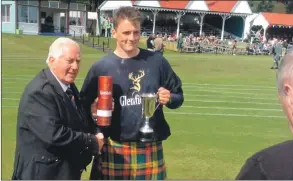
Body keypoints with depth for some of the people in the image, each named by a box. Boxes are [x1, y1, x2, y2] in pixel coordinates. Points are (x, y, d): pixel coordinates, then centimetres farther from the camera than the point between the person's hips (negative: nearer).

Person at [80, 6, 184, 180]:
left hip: (151, 148, 2)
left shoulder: (157, 61, 1)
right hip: (114, 149, -1)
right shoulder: (101, 67, -3)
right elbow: (84, 105, 1)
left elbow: (178, 95, 9)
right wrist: (96, 133, -15)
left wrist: (169, 99, -12)